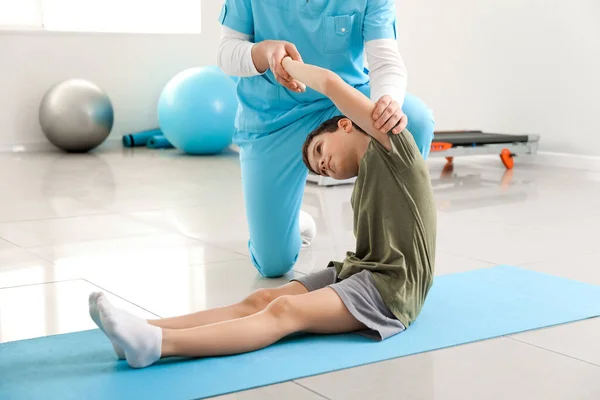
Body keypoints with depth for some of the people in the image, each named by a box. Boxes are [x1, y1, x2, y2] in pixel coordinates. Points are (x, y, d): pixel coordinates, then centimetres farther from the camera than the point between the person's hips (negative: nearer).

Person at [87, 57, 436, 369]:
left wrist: (285, 62, 4)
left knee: (284, 310, -28)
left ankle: (157, 344, -44)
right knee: (261, 300, -16)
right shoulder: (363, 185, 24)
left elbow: (329, 83, -9)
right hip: (357, 270, 8)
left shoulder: (392, 143, -3)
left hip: (390, 288, -8)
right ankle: (145, 332, -32)